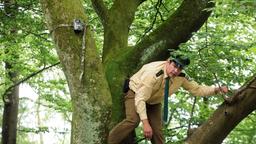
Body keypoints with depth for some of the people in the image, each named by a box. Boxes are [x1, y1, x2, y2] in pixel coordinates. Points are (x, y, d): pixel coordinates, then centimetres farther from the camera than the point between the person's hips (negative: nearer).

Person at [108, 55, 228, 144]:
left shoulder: (180, 79, -19)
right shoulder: (153, 73, -37)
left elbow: (197, 89, -6)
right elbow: (140, 99, -37)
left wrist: (217, 89, -20)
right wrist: (145, 123, -41)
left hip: (154, 101, 6)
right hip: (136, 94, -6)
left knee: (157, 131, -2)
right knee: (133, 120, -31)